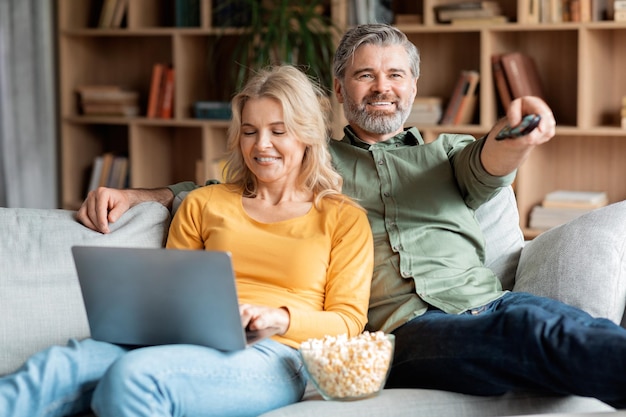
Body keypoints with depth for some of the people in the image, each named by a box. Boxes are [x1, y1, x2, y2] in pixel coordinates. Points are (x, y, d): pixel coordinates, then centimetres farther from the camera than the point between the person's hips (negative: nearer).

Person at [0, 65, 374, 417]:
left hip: (274, 357, -3)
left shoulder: (345, 218, 15)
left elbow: (348, 322, 8)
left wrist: (280, 316, -11)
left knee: (132, 374, -36)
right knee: (62, 364, -32)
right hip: (193, 346, 4)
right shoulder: (203, 204, 25)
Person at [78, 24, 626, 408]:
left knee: (529, 316, -36)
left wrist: (514, 134, -25)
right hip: (406, 327, -3)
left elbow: (487, 170, 2)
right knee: (535, 329, -36)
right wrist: (131, 195, 6)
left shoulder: (446, 152, 25)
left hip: (487, 301, 3)